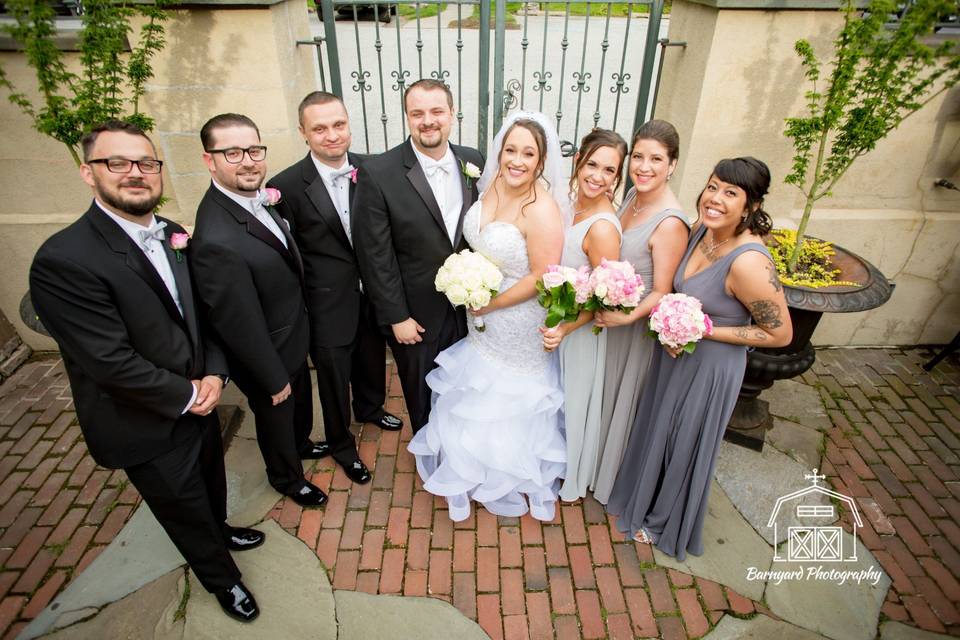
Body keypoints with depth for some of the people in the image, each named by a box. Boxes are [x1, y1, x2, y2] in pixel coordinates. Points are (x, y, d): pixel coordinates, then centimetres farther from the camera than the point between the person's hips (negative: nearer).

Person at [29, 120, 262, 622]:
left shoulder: (171, 234, -4)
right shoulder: (63, 260, -26)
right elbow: (112, 362, -26)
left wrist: (214, 375, -10)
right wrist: (187, 395, -16)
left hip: (198, 402, 6)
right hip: (147, 429, -6)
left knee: (211, 482, 30)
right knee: (185, 508, 18)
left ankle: (220, 530, 61)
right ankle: (222, 579, 45)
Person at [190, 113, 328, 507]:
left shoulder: (255, 196, -9)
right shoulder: (217, 240, -36)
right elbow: (240, 325, -28)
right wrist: (274, 379, -16)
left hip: (294, 340, 8)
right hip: (269, 356, -7)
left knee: (301, 401, 31)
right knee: (276, 417, 21)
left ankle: (301, 444, 62)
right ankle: (287, 478, 50)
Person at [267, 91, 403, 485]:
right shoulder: (286, 185, -16)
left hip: (373, 292, 4)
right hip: (329, 304, -4)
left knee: (373, 359, 26)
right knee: (334, 378, 14)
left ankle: (370, 408, 57)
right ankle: (341, 445, 40)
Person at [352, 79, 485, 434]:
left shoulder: (473, 161, -4)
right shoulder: (377, 173, -18)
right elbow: (375, 256, -16)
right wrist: (397, 317, -13)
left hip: (469, 307, 4)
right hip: (417, 313, -3)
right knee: (422, 395, 20)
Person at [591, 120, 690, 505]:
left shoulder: (670, 223, -27)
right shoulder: (633, 195, -3)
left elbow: (661, 293, -21)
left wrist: (626, 317, -34)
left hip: (635, 324, -7)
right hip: (608, 313, 7)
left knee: (622, 396, 14)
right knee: (604, 389, 25)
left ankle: (610, 477, 42)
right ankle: (595, 457, 52)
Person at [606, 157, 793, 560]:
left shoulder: (749, 262, -31)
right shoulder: (704, 229, -9)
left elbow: (780, 333, -21)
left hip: (709, 367, -7)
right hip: (674, 351, 7)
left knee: (685, 443, 16)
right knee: (656, 428, 26)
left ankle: (667, 522, 46)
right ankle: (644, 497, 55)